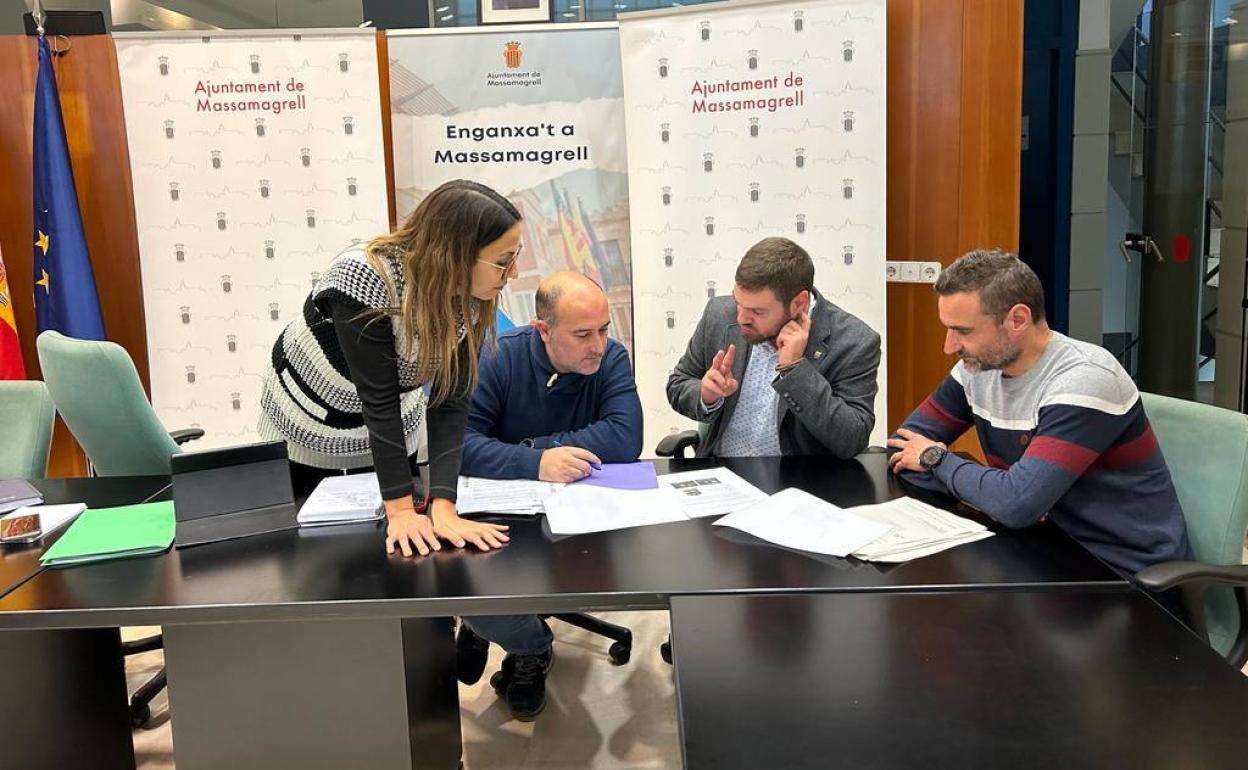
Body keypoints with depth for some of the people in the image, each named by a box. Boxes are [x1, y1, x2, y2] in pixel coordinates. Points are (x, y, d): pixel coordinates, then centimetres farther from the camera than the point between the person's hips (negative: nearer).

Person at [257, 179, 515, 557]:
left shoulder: (471, 301, -22)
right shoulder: (364, 278, -38)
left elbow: (450, 402, -24)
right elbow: (379, 399, -36)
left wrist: (443, 507, -34)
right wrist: (401, 509, -34)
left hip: (391, 426, 4)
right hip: (308, 420, -3)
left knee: (396, 556, 16)